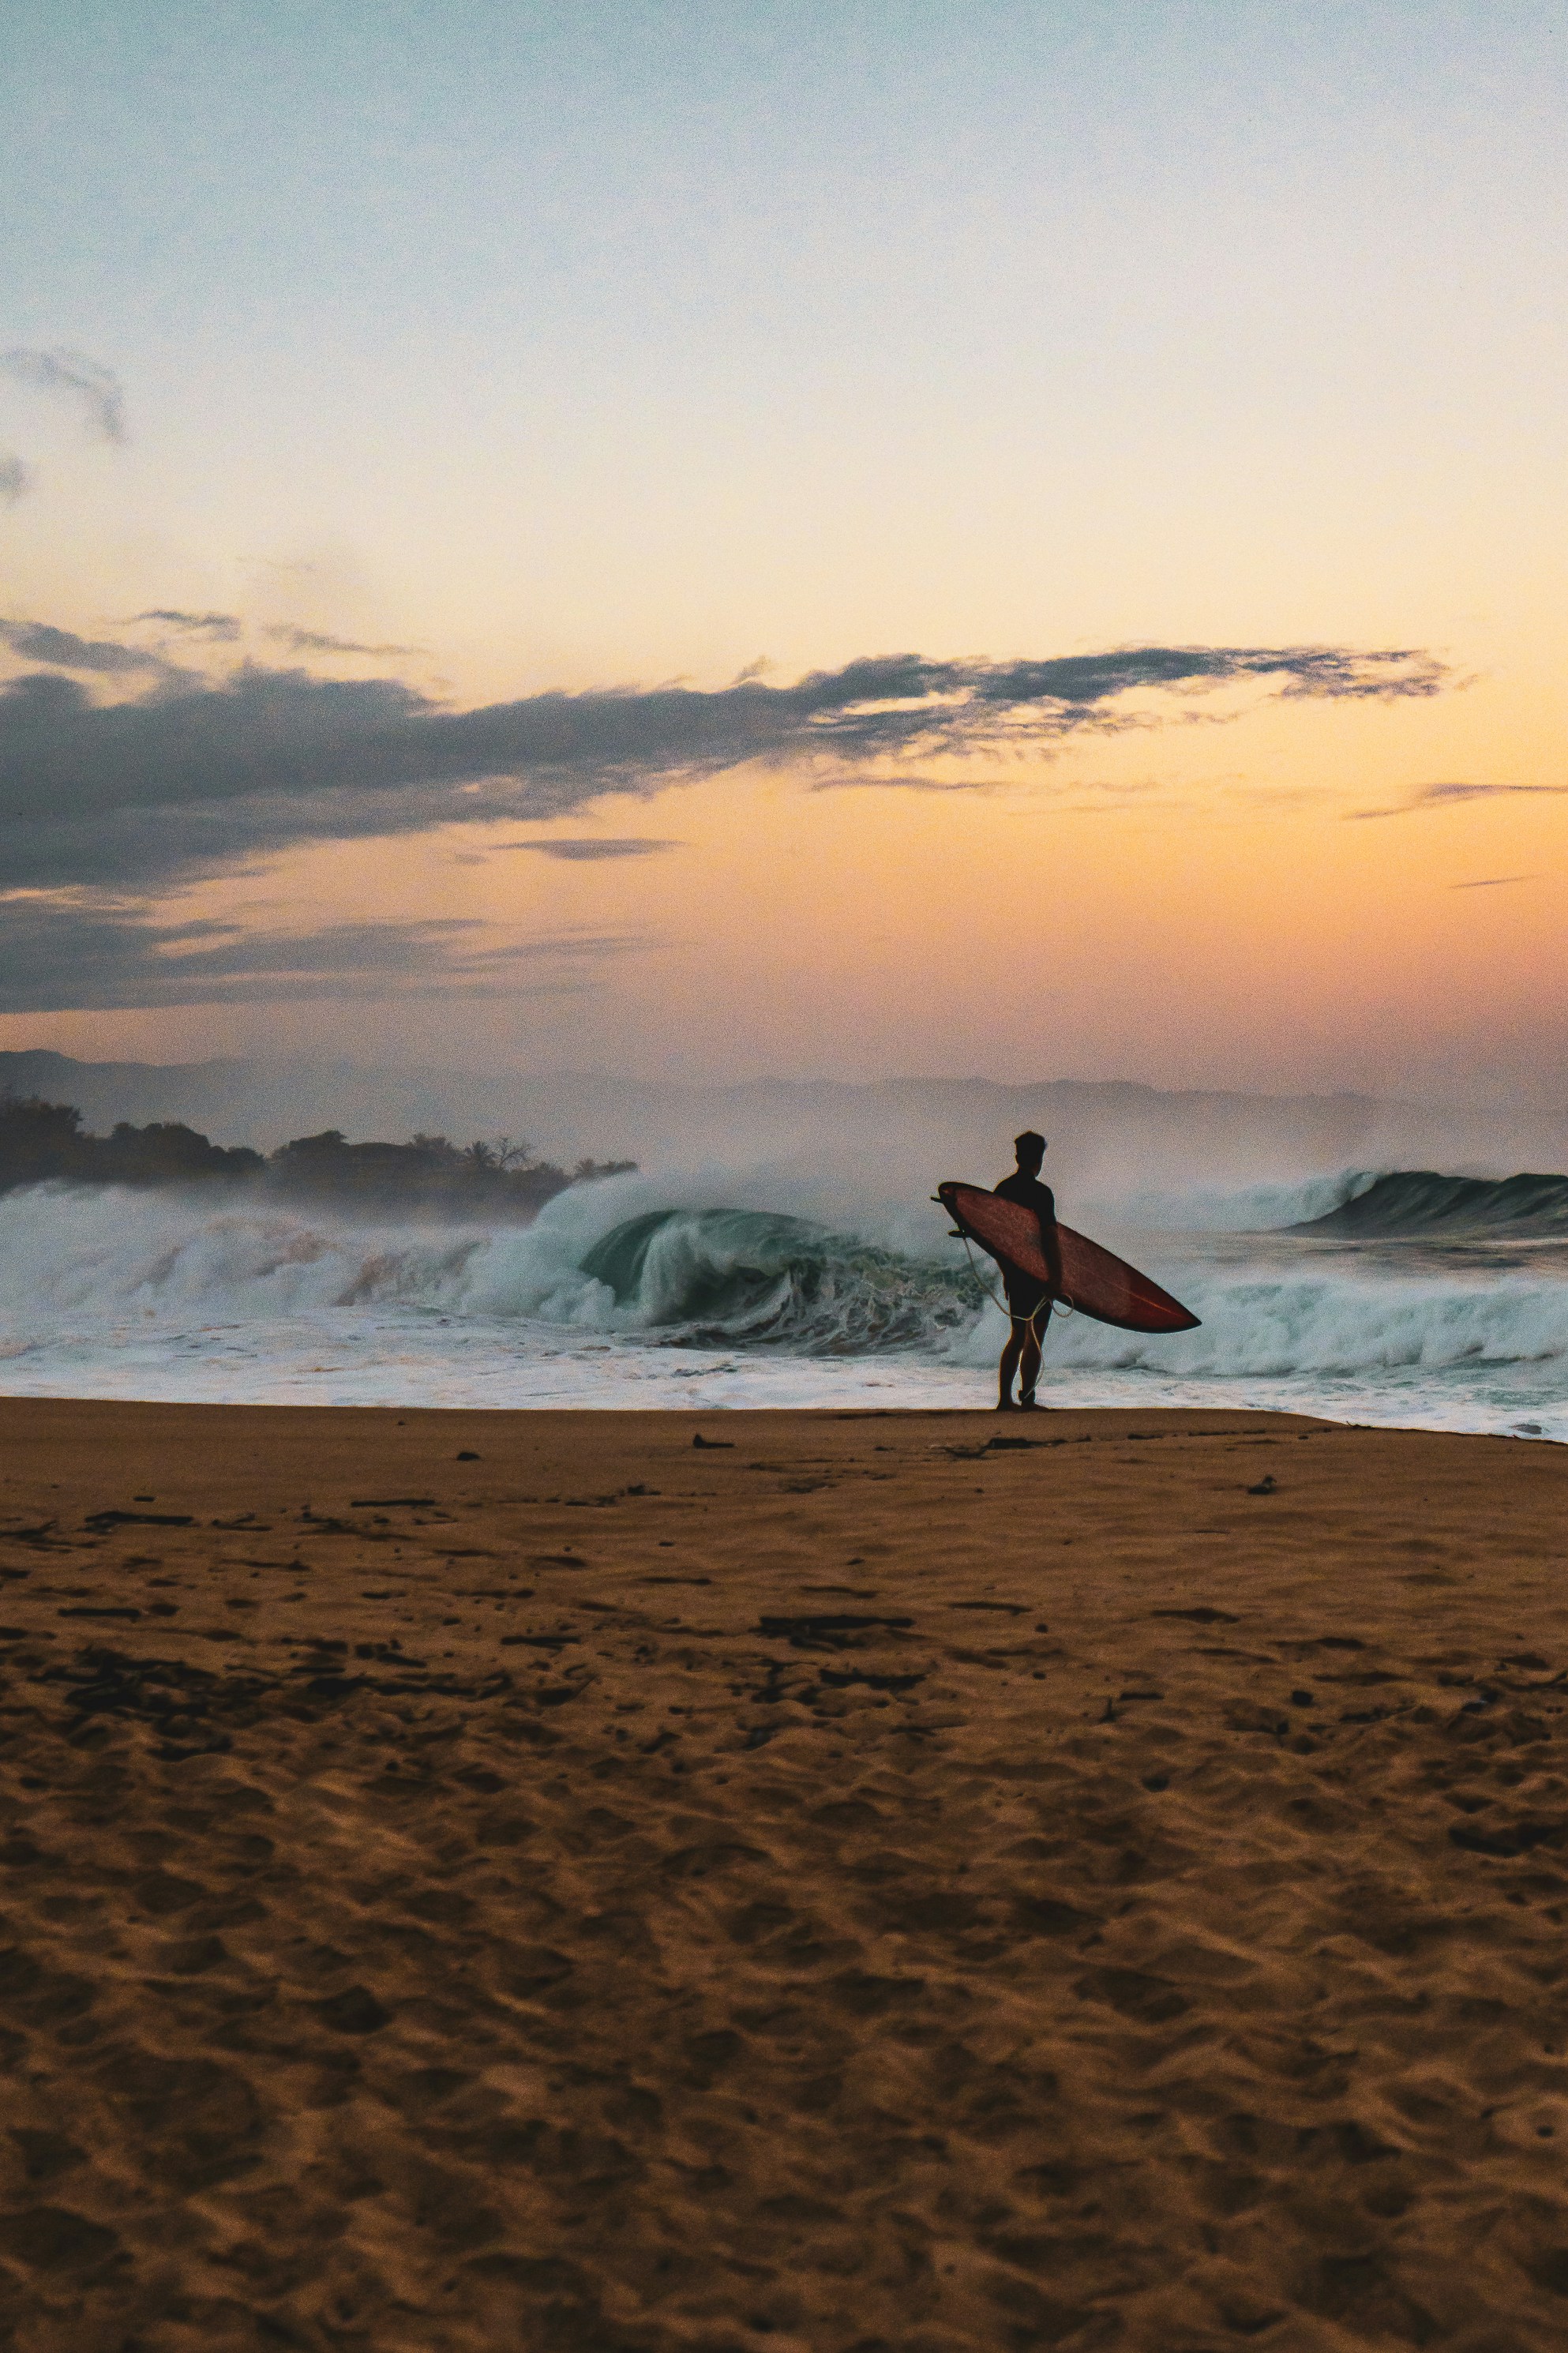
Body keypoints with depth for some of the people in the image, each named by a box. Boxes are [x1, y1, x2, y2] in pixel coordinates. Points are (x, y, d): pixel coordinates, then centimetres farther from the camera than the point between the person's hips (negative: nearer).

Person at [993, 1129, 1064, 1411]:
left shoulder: (1002, 1189, 7)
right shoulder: (1040, 1192, -14)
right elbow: (1051, 1237, -18)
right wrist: (1057, 1278, -15)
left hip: (1014, 1271, 7)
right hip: (1038, 1273, -7)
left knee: (1017, 1335, 15)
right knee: (1034, 1338, -1)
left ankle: (1005, 1399, 13)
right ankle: (1027, 1401, -2)